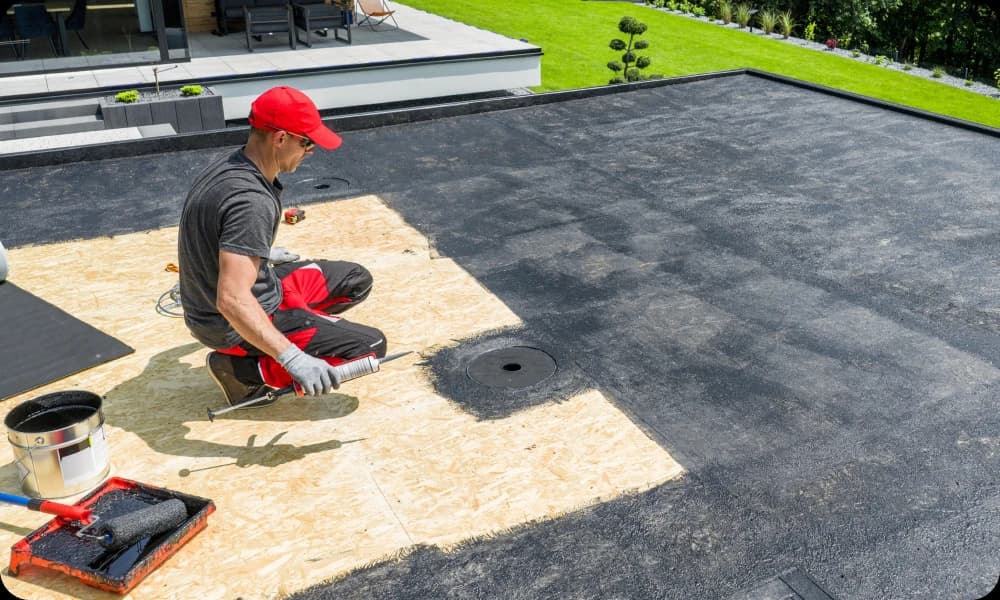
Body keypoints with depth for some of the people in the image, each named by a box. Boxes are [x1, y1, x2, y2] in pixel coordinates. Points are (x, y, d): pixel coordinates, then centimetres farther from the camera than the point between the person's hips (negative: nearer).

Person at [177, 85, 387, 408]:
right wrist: (294, 358, -40)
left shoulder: (228, 164, -2)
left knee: (356, 280, 14)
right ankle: (242, 369, -6)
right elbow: (232, 301, -37)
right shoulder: (252, 200, -31)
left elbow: (215, 235, 18)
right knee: (370, 345, -11)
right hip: (232, 325, -9)